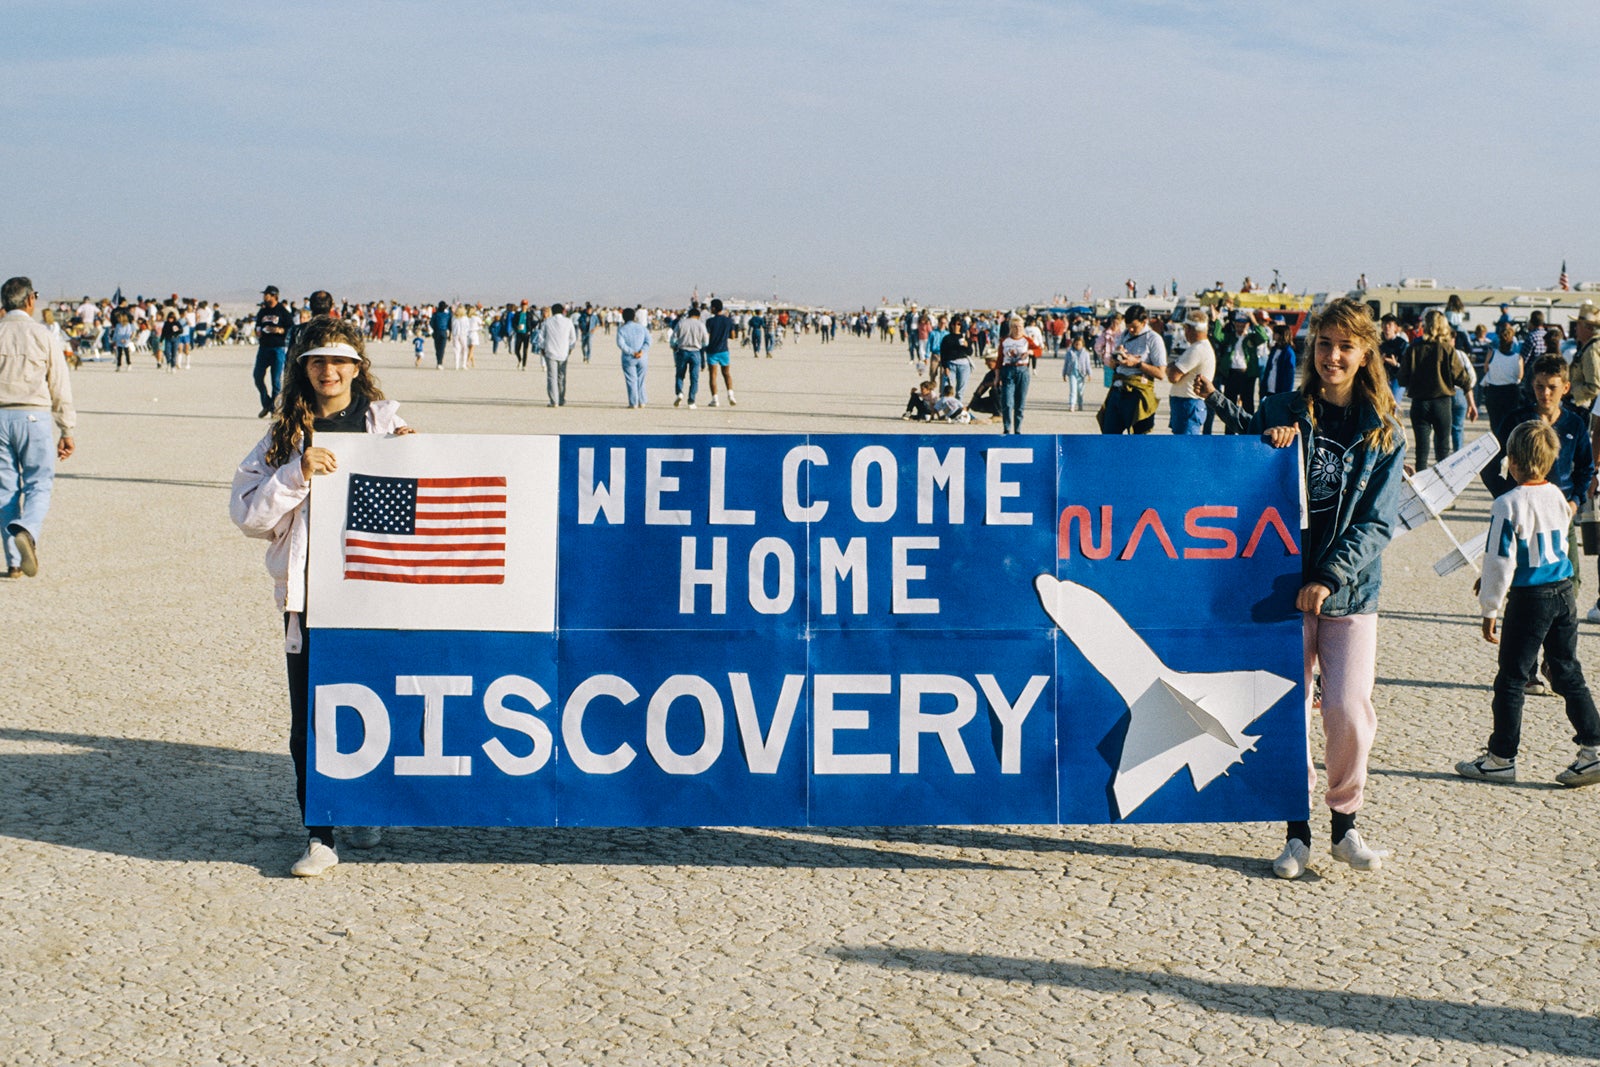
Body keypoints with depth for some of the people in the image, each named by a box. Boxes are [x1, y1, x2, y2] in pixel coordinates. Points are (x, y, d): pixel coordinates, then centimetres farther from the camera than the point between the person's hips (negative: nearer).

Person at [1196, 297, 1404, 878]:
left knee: (1348, 709, -8)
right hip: (1285, 584, 1)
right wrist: (1265, 438, -9)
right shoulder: (1283, 411, 4)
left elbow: (1378, 520, -2)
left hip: (1350, 590, -1)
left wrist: (1330, 577, -14)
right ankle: (1297, 830, 16)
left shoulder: (1384, 432, 3)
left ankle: (1344, 823, 14)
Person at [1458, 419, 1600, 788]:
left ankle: (1501, 757, 13)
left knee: (1511, 679, 4)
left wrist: (1490, 610, -5)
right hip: (1564, 593, 6)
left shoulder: (1508, 505, -16)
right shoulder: (1558, 497, 5)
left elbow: (1500, 563, -15)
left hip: (1528, 600, -6)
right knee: (1568, 674, 13)